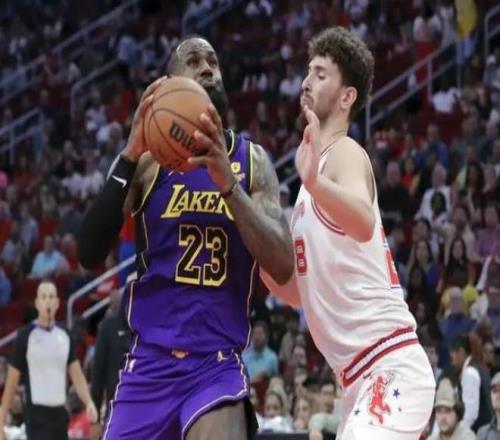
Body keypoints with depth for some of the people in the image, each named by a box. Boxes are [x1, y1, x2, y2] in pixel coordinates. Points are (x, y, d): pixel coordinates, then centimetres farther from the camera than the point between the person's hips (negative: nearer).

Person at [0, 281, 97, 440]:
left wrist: (89, 403, -9)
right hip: (37, 415, -6)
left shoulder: (65, 336, 8)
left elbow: (76, 375, 9)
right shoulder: (26, 336, -6)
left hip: (60, 413, 6)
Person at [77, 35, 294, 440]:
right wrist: (129, 157, -19)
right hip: (150, 362, 1)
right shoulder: (150, 160, 3)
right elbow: (90, 257, -9)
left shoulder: (252, 161, 5)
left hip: (218, 364, -1)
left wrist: (229, 184, -22)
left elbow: (284, 267, -8)